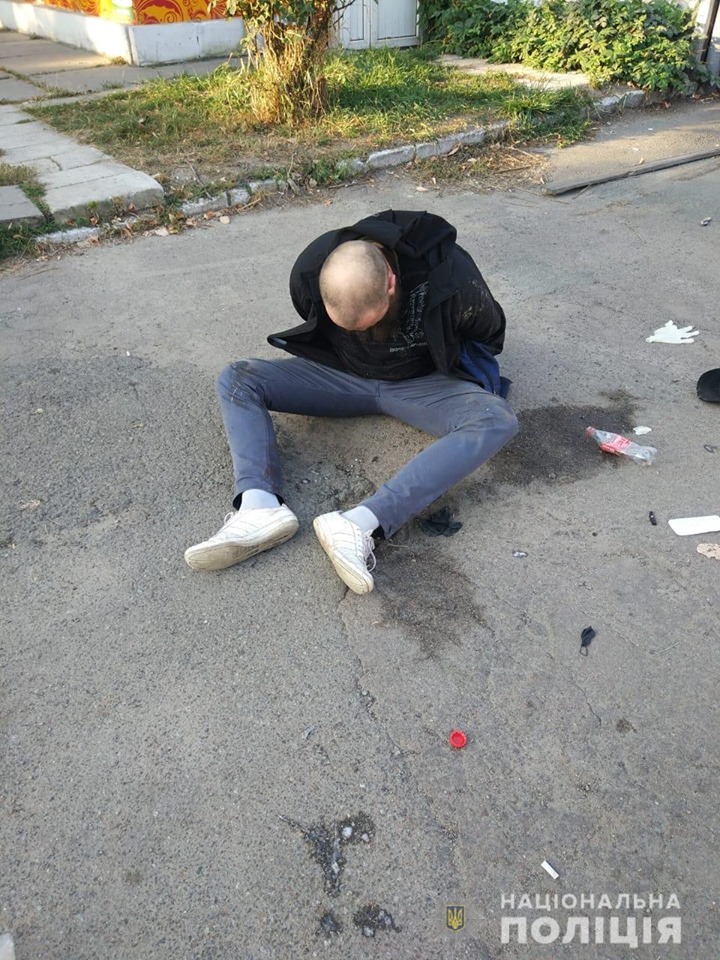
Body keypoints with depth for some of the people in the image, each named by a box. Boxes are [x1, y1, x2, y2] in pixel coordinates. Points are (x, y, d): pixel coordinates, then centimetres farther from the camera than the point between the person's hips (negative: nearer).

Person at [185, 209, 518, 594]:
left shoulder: (449, 275, -29)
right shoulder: (309, 272, -21)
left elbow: (490, 331, -6)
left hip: (419, 383, -2)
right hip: (341, 374, 3)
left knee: (498, 421, -33)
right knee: (237, 379, -14)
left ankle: (361, 523, -47)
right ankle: (260, 506, -35)